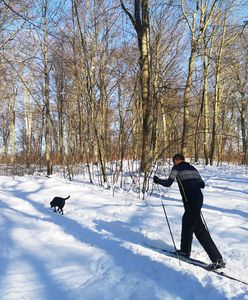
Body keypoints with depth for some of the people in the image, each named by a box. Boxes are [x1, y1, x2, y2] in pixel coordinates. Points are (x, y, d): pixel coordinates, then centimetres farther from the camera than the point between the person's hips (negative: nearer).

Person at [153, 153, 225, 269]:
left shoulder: (177, 167, 1)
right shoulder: (192, 168, 20)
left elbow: (168, 183, -8)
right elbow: (202, 184, 18)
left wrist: (157, 180, 9)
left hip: (190, 201, -8)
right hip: (199, 198, 8)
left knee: (199, 229, -7)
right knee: (186, 222, 23)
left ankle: (218, 259, -9)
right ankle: (185, 251, 33)